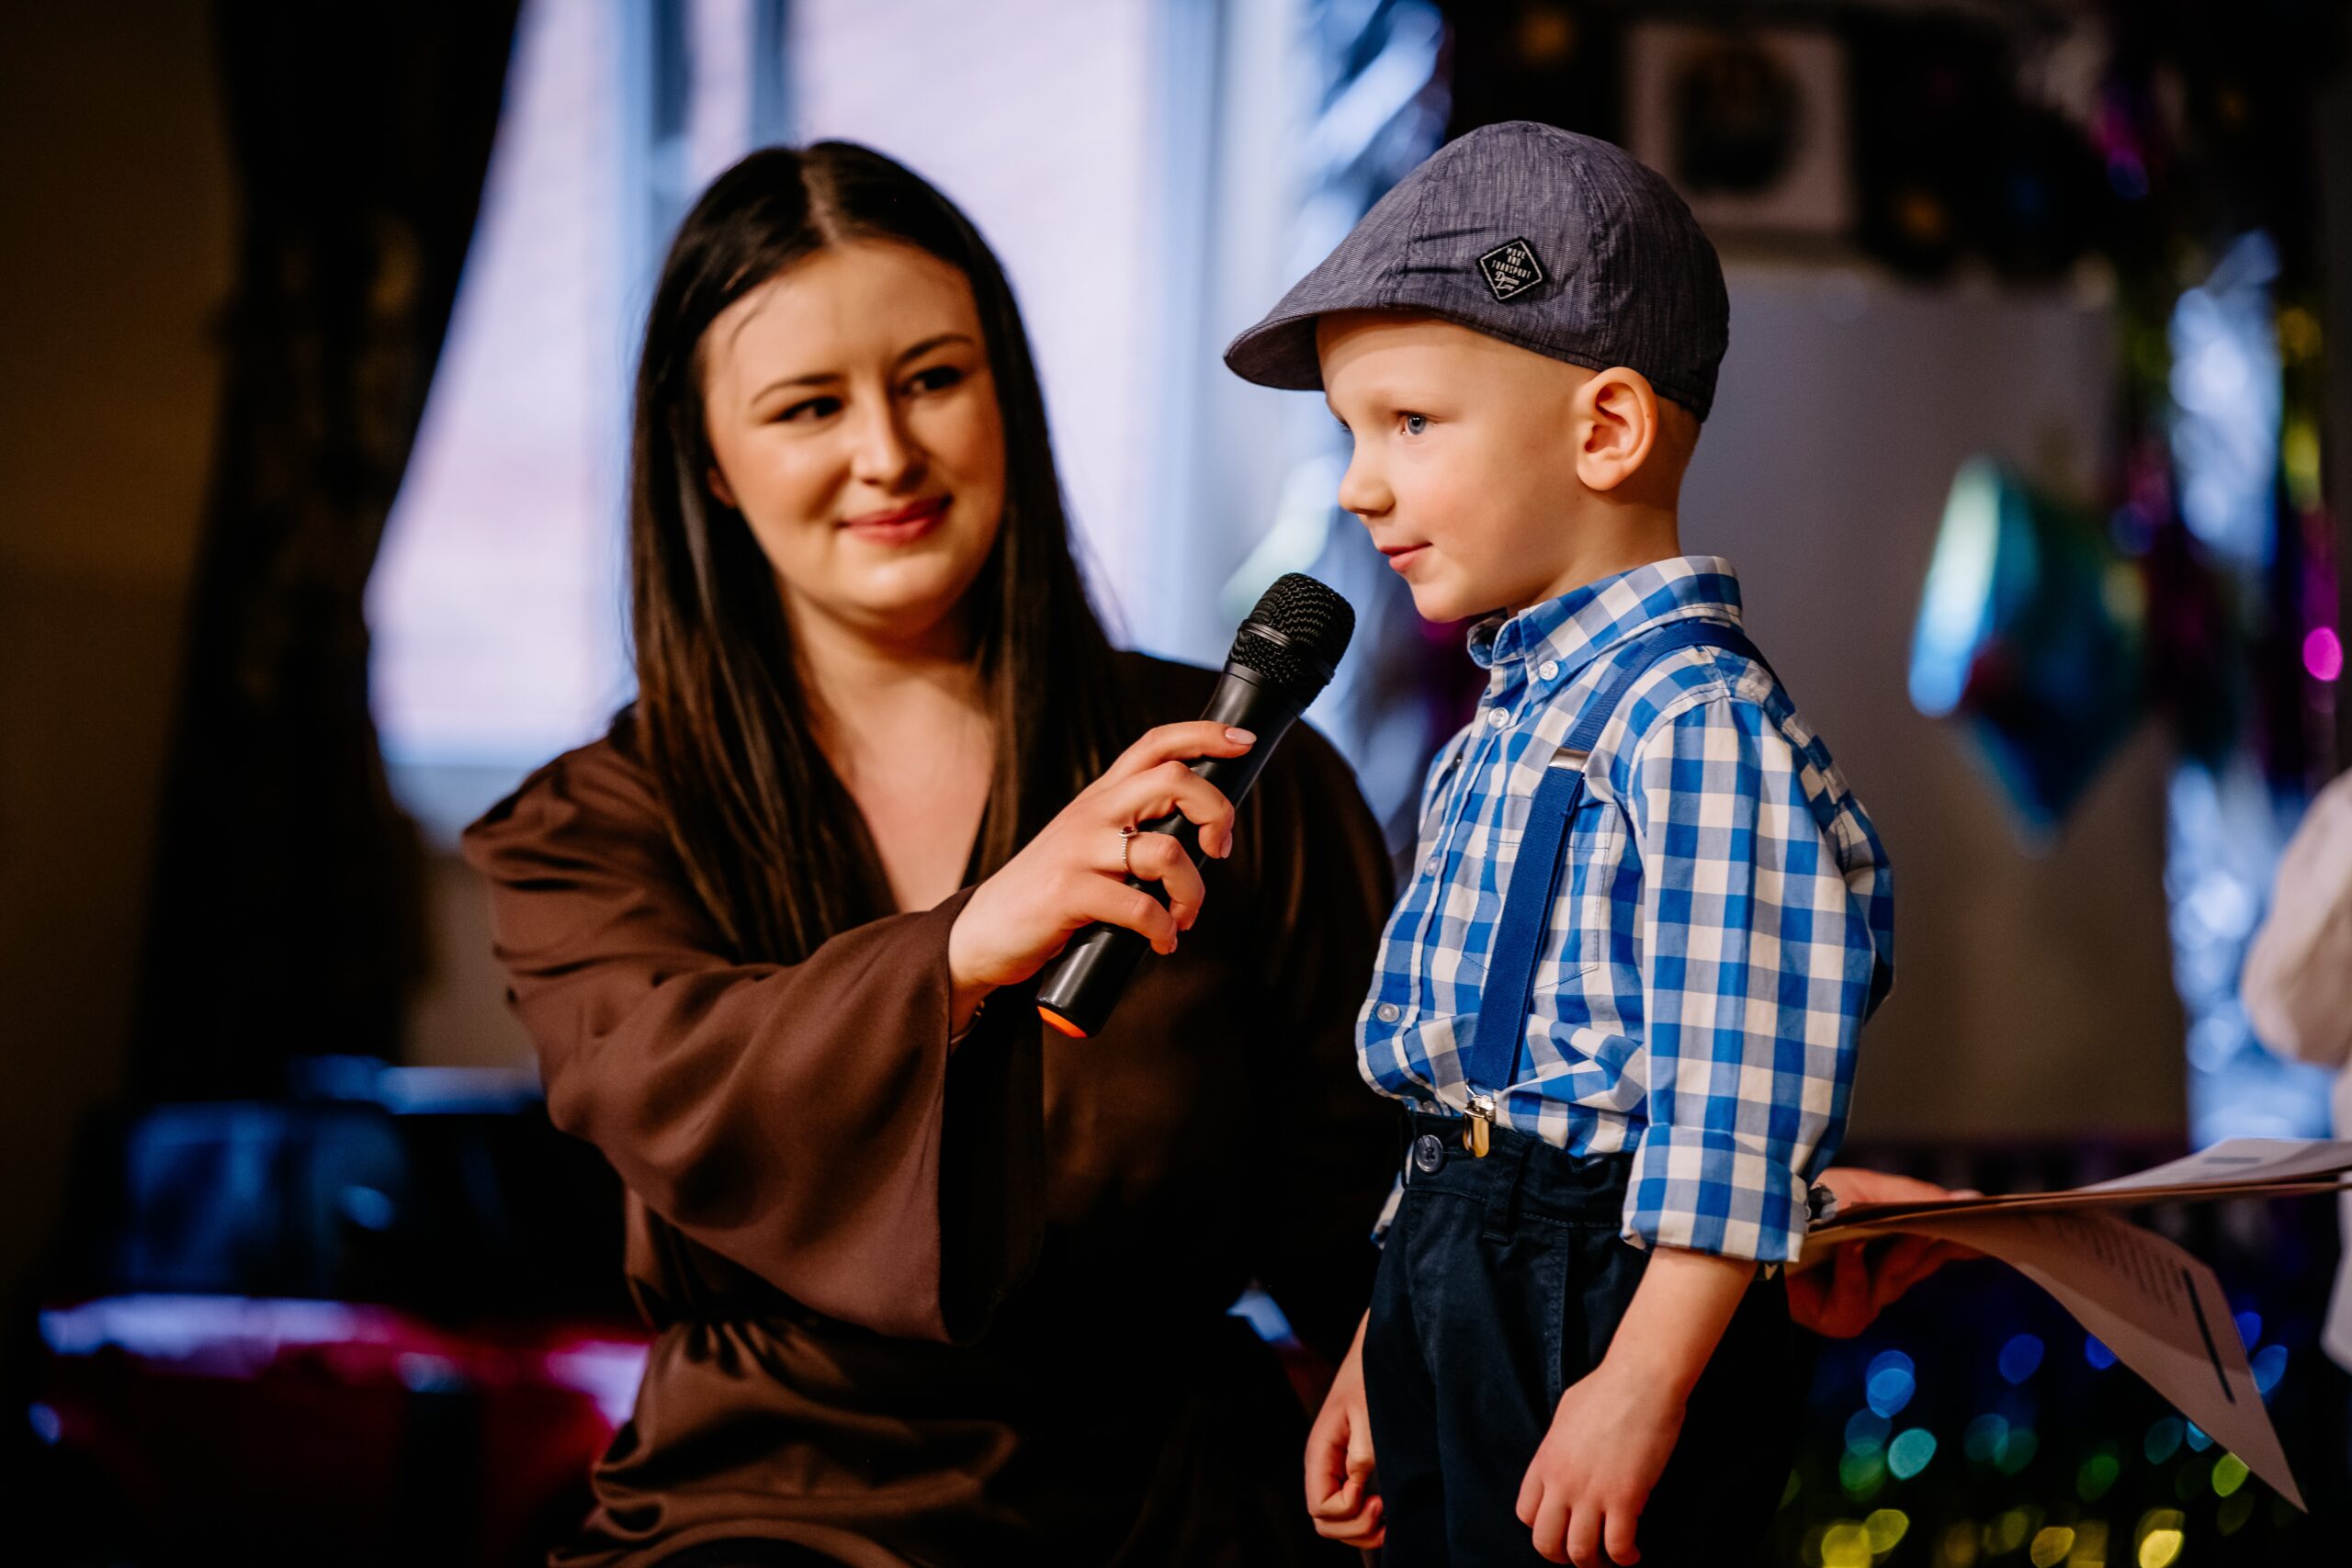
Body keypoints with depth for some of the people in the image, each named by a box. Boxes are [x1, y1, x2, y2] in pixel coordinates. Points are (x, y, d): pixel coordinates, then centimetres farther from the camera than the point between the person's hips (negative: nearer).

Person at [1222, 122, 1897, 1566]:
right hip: (1451, 1282, 9)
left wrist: (1644, 1386, -23)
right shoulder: (1515, 715, 12)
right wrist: (1384, 1344, 22)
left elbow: (1729, 1094, -22)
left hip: (1607, 1290, -9)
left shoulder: (1693, 718, -18)